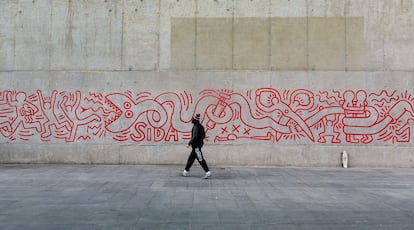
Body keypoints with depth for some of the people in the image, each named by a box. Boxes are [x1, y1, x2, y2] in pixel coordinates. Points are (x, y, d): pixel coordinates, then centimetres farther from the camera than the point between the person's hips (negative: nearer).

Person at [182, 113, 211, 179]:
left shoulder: (196, 127, -18)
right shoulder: (200, 126, 10)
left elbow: (194, 137, -26)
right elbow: (203, 135, 18)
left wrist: (189, 143, -20)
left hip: (196, 146, -10)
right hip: (199, 144, 10)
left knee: (201, 160, -7)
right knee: (191, 158, 15)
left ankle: (208, 172, -6)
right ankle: (186, 171, 23)